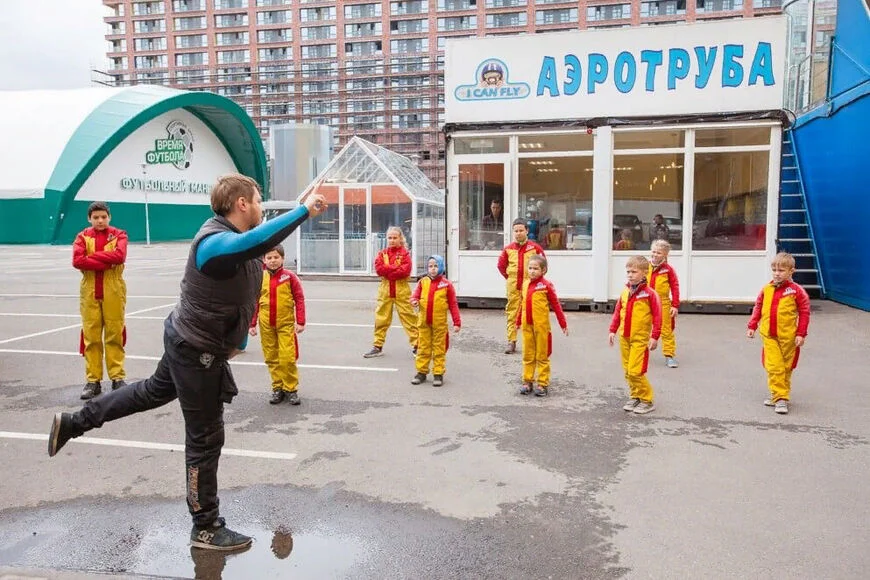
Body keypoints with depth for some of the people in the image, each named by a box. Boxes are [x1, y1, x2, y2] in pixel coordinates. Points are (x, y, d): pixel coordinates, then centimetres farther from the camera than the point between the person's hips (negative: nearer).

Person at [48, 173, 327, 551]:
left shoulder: (232, 236, 1)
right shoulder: (215, 242, -30)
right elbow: (258, 240, -53)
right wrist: (304, 210, -50)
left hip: (190, 341, 10)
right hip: (198, 350, -10)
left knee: (154, 391, 33)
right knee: (205, 439, 3)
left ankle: (72, 423, 44)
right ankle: (206, 528, 19)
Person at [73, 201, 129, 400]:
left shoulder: (118, 234, 4)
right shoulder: (83, 236, 7)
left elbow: (120, 256, -15)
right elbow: (77, 261, -10)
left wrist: (93, 256, -11)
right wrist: (106, 262, -15)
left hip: (113, 292, -1)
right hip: (90, 292, 1)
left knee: (114, 335, 2)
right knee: (91, 336, 3)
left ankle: (117, 378, 10)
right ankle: (93, 380, 10)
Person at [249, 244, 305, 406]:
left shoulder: (289, 276, -4)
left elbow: (299, 299, -3)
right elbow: (254, 301, 8)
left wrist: (300, 322, -7)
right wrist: (252, 324, 7)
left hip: (286, 323, -3)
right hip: (266, 325, 3)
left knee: (287, 358, -6)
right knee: (271, 358, 10)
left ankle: (291, 389, 10)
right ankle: (277, 388, 23)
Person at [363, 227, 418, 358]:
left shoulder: (405, 253, -1)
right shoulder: (382, 253, 8)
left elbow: (405, 271, -15)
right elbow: (378, 269, -7)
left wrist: (387, 270, -12)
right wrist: (395, 268, -13)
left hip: (401, 291, -3)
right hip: (385, 290, 3)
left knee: (408, 318, -1)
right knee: (381, 319, 7)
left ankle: (416, 345, 4)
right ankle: (378, 346, 16)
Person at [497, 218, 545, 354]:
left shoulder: (535, 247, 0)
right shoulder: (508, 249, 6)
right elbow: (501, 265, 19)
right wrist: (508, 277, 13)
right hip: (513, 286, 2)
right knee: (512, 313, 3)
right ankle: (511, 342, 8)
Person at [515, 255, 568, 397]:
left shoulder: (546, 285, -9)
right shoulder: (525, 284, 7)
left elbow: (556, 305, -6)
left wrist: (563, 324, -5)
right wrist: (518, 321, 22)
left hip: (541, 325, -5)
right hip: (527, 325, 5)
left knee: (542, 355, 5)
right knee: (528, 355, 12)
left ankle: (543, 384, 13)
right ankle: (527, 382, 22)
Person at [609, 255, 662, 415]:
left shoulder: (649, 293, -11)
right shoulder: (625, 292, 6)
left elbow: (657, 316, -10)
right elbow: (617, 312, 13)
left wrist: (655, 336, -12)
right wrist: (613, 330, 9)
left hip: (640, 338, -6)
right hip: (624, 337, 6)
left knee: (635, 371, -10)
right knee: (628, 371, 12)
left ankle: (647, 401, 6)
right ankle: (634, 397, 27)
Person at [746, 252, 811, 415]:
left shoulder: (796, 291, -7)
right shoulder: (766, 289, 4)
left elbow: (804, 313, -4)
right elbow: (758, 308, 13)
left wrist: (801, 334, -8)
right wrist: (752, 326, 8)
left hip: (788, 337, -2)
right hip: (769, 336, 2)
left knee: (786, 368, 10)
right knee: (773, 367, -3)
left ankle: (781, 396, 20)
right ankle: (779, 396, 2)